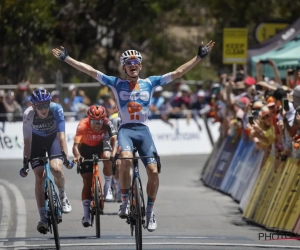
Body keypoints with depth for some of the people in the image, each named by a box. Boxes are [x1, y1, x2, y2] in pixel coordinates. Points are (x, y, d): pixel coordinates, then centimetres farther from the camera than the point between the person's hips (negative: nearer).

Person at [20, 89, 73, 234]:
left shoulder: (56, 109, -30)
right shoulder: (28, 115, -28)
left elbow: (61, 135, -28)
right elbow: (27, 141, -21)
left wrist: (65, 157, -35)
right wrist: (25, 163, -21)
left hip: (53, 138, -1)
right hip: (37, 140, 1)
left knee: (56, 168, -27)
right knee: (39, 176, -11)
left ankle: (63, 196, 4)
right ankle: (43, 218, -6)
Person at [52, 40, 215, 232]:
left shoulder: (150, 83, 9)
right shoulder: (117, 83, 7)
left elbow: (178, 73, 7)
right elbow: (90, 71, 3)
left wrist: (200, 56, 1)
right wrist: (66, 58, -2)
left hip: (143, 130, 2)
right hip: (125, 129, -2)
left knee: (153, 171, -11)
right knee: (126, 161, -32)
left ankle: (150, 211, 10)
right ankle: (125, 203, -16)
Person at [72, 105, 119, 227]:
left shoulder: (107, 124, -30)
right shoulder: (83, 125, -34)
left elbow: (114, 139, -40)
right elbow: (76, 145, -42)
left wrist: (113, 154, -59)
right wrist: (77, 156, -62)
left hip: (100, 145, 1)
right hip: (86, 148, -1)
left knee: (107, 157, -34)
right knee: (87, 182, -9)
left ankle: (108, 188, -13)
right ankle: (86, 215, -4)